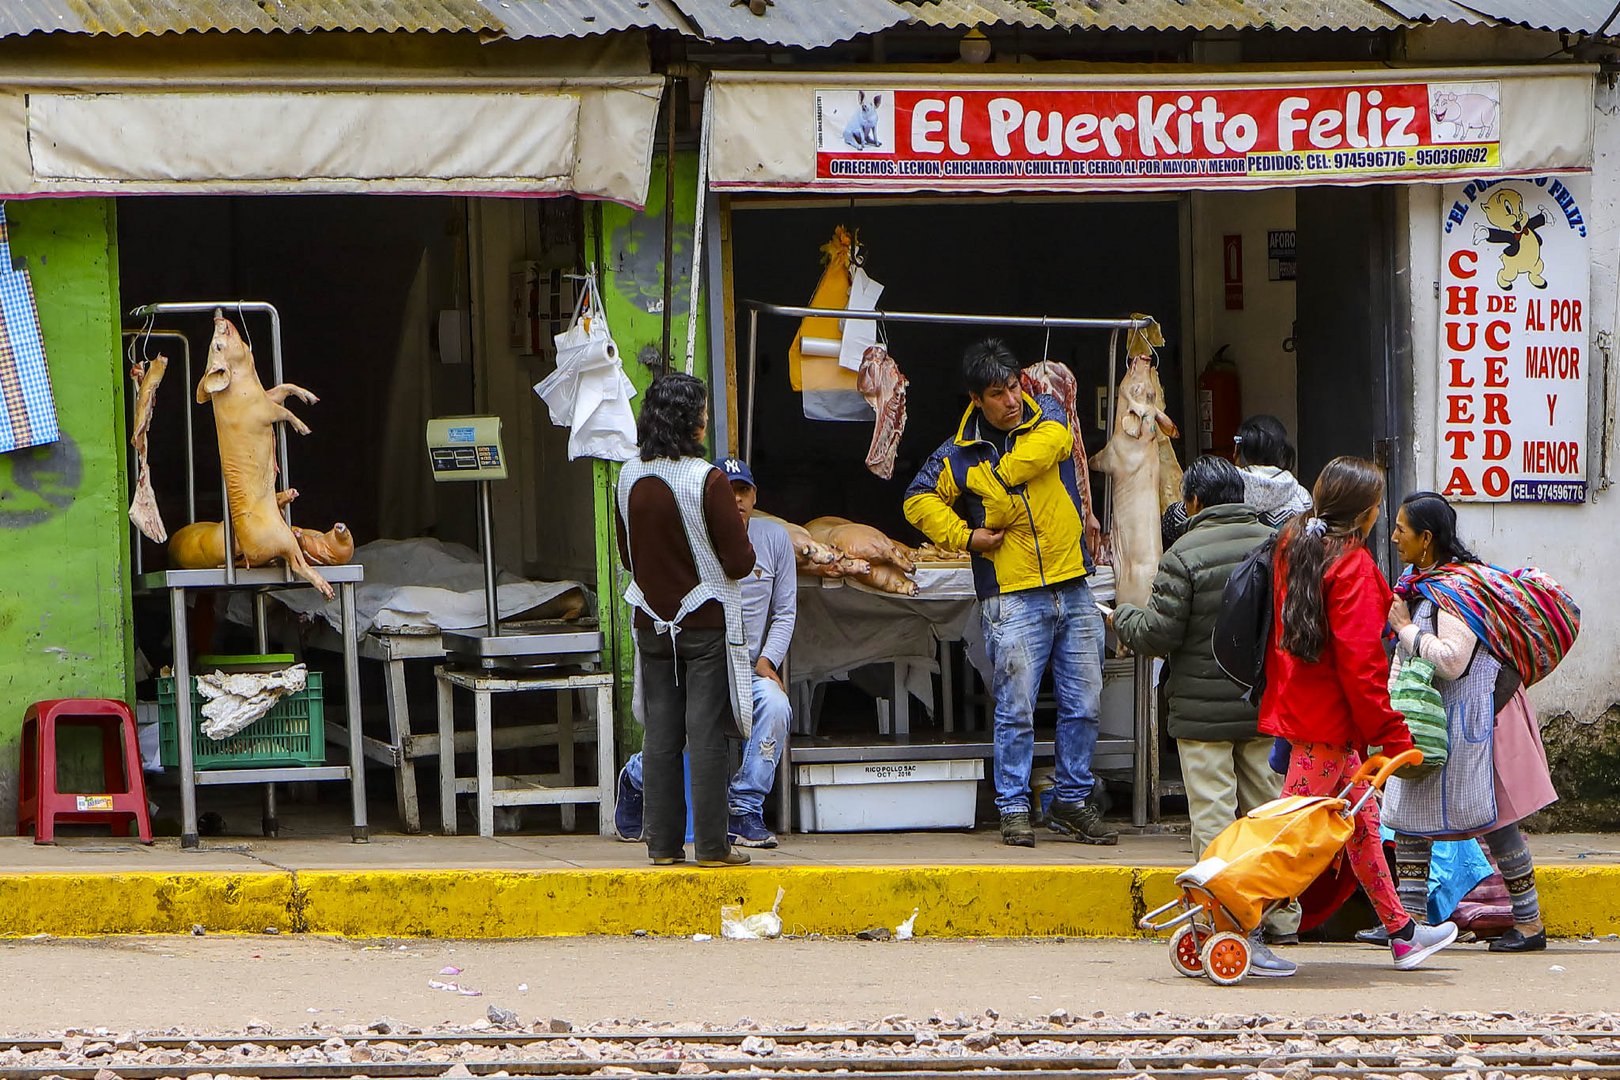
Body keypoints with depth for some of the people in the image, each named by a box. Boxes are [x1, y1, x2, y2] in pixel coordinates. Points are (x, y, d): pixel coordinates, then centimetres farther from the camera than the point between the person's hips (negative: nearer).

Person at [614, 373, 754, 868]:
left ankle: (662, 842, 10)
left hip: (652, 624, 5)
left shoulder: (629, 479, 0)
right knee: (706, 734, -1)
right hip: (705, 624, -5)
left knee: (660, 734, 8)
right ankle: (711, 844, 0)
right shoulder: (707, 480, -16)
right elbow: (739, 561, -13)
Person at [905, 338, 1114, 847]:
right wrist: (966, 536, -3)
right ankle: (1013, 809, 5)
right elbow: (918, 500, 9)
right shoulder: (959, 454, 1)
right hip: (1011, 599, -3)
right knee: (1016, 710, -5)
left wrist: (998, 474, -13)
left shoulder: (1047, 417, 6)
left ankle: (1072, 801, 19)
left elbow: (1051, 441, -16)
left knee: (1084, 705, 7)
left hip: (1073, 590, 3)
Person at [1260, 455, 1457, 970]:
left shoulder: (1291, 545, 10)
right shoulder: (1352, 565, -16)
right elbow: (1360, 660, -19)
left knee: (1361, 819, 16)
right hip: (1328, 719, -10)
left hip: (1292, 705, 10)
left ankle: (1400, 931, 22)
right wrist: (1392, 735, -15)